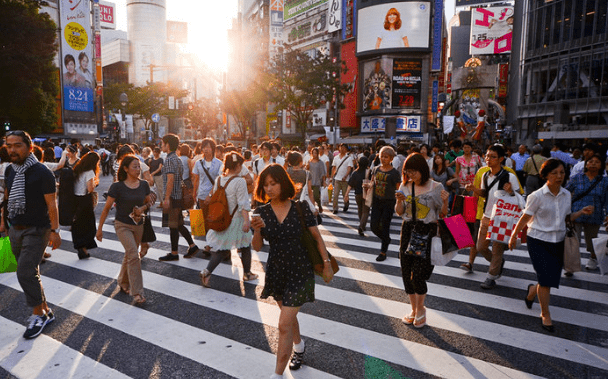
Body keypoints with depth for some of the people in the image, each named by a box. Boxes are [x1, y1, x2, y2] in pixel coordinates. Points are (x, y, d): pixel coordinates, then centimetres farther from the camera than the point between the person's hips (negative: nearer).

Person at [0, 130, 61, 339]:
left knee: (26, 272, -10)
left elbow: (51, 204, -13)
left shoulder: (42, 172, -13)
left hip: (36, 230, -7)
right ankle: (46, 311, 25)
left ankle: (38, 314, 8)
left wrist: (55, 231, -15)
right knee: (30, 273, 12)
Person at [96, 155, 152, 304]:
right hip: (122, 225, -5)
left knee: (129, 255, 18)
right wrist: (99, 228, -3)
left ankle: (123, 283, 41)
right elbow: (107, 208, -7)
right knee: (134, 255, -16)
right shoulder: (117, 187, -14)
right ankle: (137, 293, -10)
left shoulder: (144, 185, -2)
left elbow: (149, 202, 13)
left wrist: (143, 208, -9)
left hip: (138, 225, 5)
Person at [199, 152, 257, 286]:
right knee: (245, 247, 15)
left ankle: (207, 271, -5)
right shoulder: (240, 181, -17)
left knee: (221, 248, 12)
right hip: (236, 220, -6)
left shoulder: (219, 179, 3)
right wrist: (246, 220, -19)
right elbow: (243, 204, -20)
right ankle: (247, 273, 27)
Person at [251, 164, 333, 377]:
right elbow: (257, 247, -5)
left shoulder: (300, 208, -13)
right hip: (276, 270, 4)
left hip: (300, 271, -4)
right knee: (289, 315, 25)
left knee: (284, 325, -7)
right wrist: (257, 231, -24)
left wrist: (326, 264, -4)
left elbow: (317, 237, -4)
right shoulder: (261, 212, -5)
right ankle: (299, 346, 54)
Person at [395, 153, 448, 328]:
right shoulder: (405, 186, 6)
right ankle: (414, 309, 28)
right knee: (407, 273, 7)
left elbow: (442, 215, 1)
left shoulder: (435, 187, -4)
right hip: (408, 230, 4)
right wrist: (400, 200, -8)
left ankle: (420, 309, 19)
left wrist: (445, 202, -18)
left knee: (418, 274, -9)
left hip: (428, 232, -4)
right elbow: (399, 212, 11)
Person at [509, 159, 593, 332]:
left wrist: (581, 212, -3)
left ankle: (532, 290, 43)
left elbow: (567, 217, 14)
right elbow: (525, 218, -6)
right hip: (539, 241, -5)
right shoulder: (537, 196, -12)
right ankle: (545, 314, 13)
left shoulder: (566, 195, 4)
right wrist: (514, 236, -4)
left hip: (558, 242, 5)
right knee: (546, 278, -6)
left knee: (552, 278, 10)